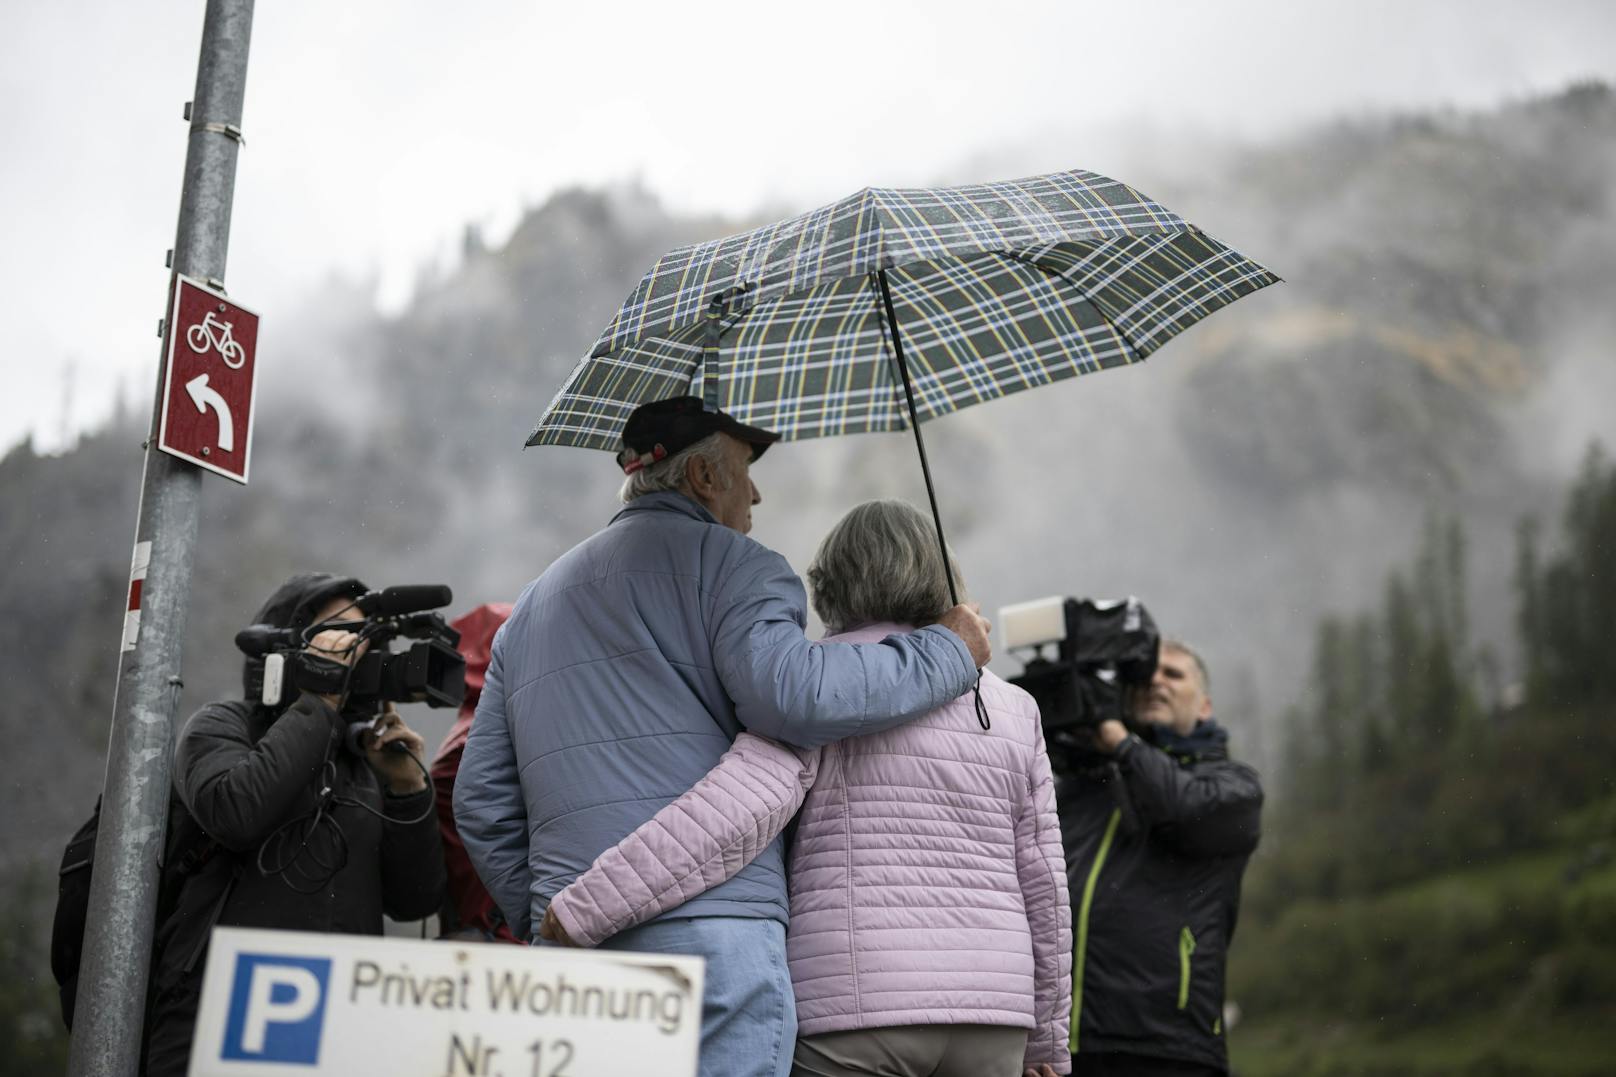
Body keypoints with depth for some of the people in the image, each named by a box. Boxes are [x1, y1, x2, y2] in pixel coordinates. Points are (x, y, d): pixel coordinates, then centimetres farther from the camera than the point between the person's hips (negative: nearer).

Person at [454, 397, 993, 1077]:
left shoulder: (531, 607, 25)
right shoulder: (724, 561, 2)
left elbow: (481, 799, 22)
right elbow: (792, 694, -17)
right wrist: (946, 652, -4)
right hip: (711, 932, -7)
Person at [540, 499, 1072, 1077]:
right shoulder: (1010, 709, 12)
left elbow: (739, 803, -19)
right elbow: (1040, 883, 12)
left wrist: (589, 906, -18)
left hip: (855, 1005, -5)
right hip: (982, 1013, 5)